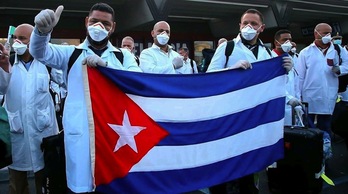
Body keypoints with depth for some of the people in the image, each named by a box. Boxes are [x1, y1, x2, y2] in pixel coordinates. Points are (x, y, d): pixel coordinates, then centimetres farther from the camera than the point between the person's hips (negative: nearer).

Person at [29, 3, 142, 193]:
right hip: (80, 132, 0)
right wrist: (42, 30, -31)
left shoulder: (124, 56, 10)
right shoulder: (71, 53, 9)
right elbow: (40, 51, -8)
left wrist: (105, 64, -21)